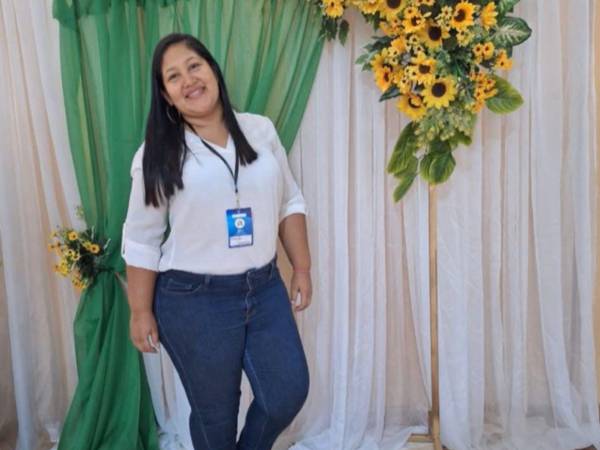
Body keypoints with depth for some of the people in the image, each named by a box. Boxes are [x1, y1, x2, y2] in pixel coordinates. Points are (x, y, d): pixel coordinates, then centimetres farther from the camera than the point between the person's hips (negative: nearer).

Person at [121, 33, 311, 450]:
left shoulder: (261, 131, 3)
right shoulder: (158, 154, -6)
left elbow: (290, 204, 9)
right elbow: (141, 240, -3)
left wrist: (302, 270, 6)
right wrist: (141, 312, -3)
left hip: (265, 289, 4)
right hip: (193, 300, -3)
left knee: (289, 393, 9)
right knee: (215, 413, 11)